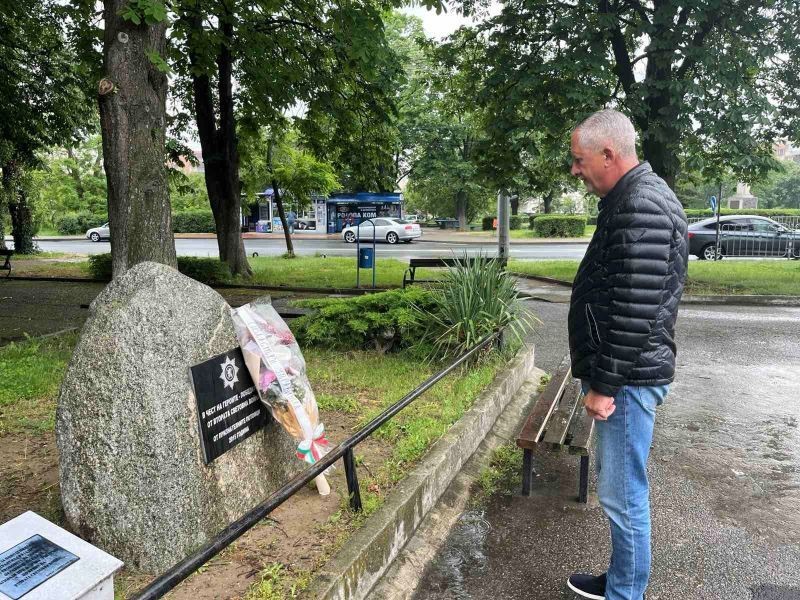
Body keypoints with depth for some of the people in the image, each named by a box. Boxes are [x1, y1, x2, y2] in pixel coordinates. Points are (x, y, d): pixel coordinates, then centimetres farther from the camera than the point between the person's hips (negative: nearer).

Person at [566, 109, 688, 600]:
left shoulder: (641, 206, -19)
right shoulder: (637, 197, 14)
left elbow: (635, 311, -25)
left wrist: (603, 383, -19)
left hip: (628, 377, -11)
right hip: (625, 374, 11)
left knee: (624, 494, 2)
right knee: (621, 487, 21)